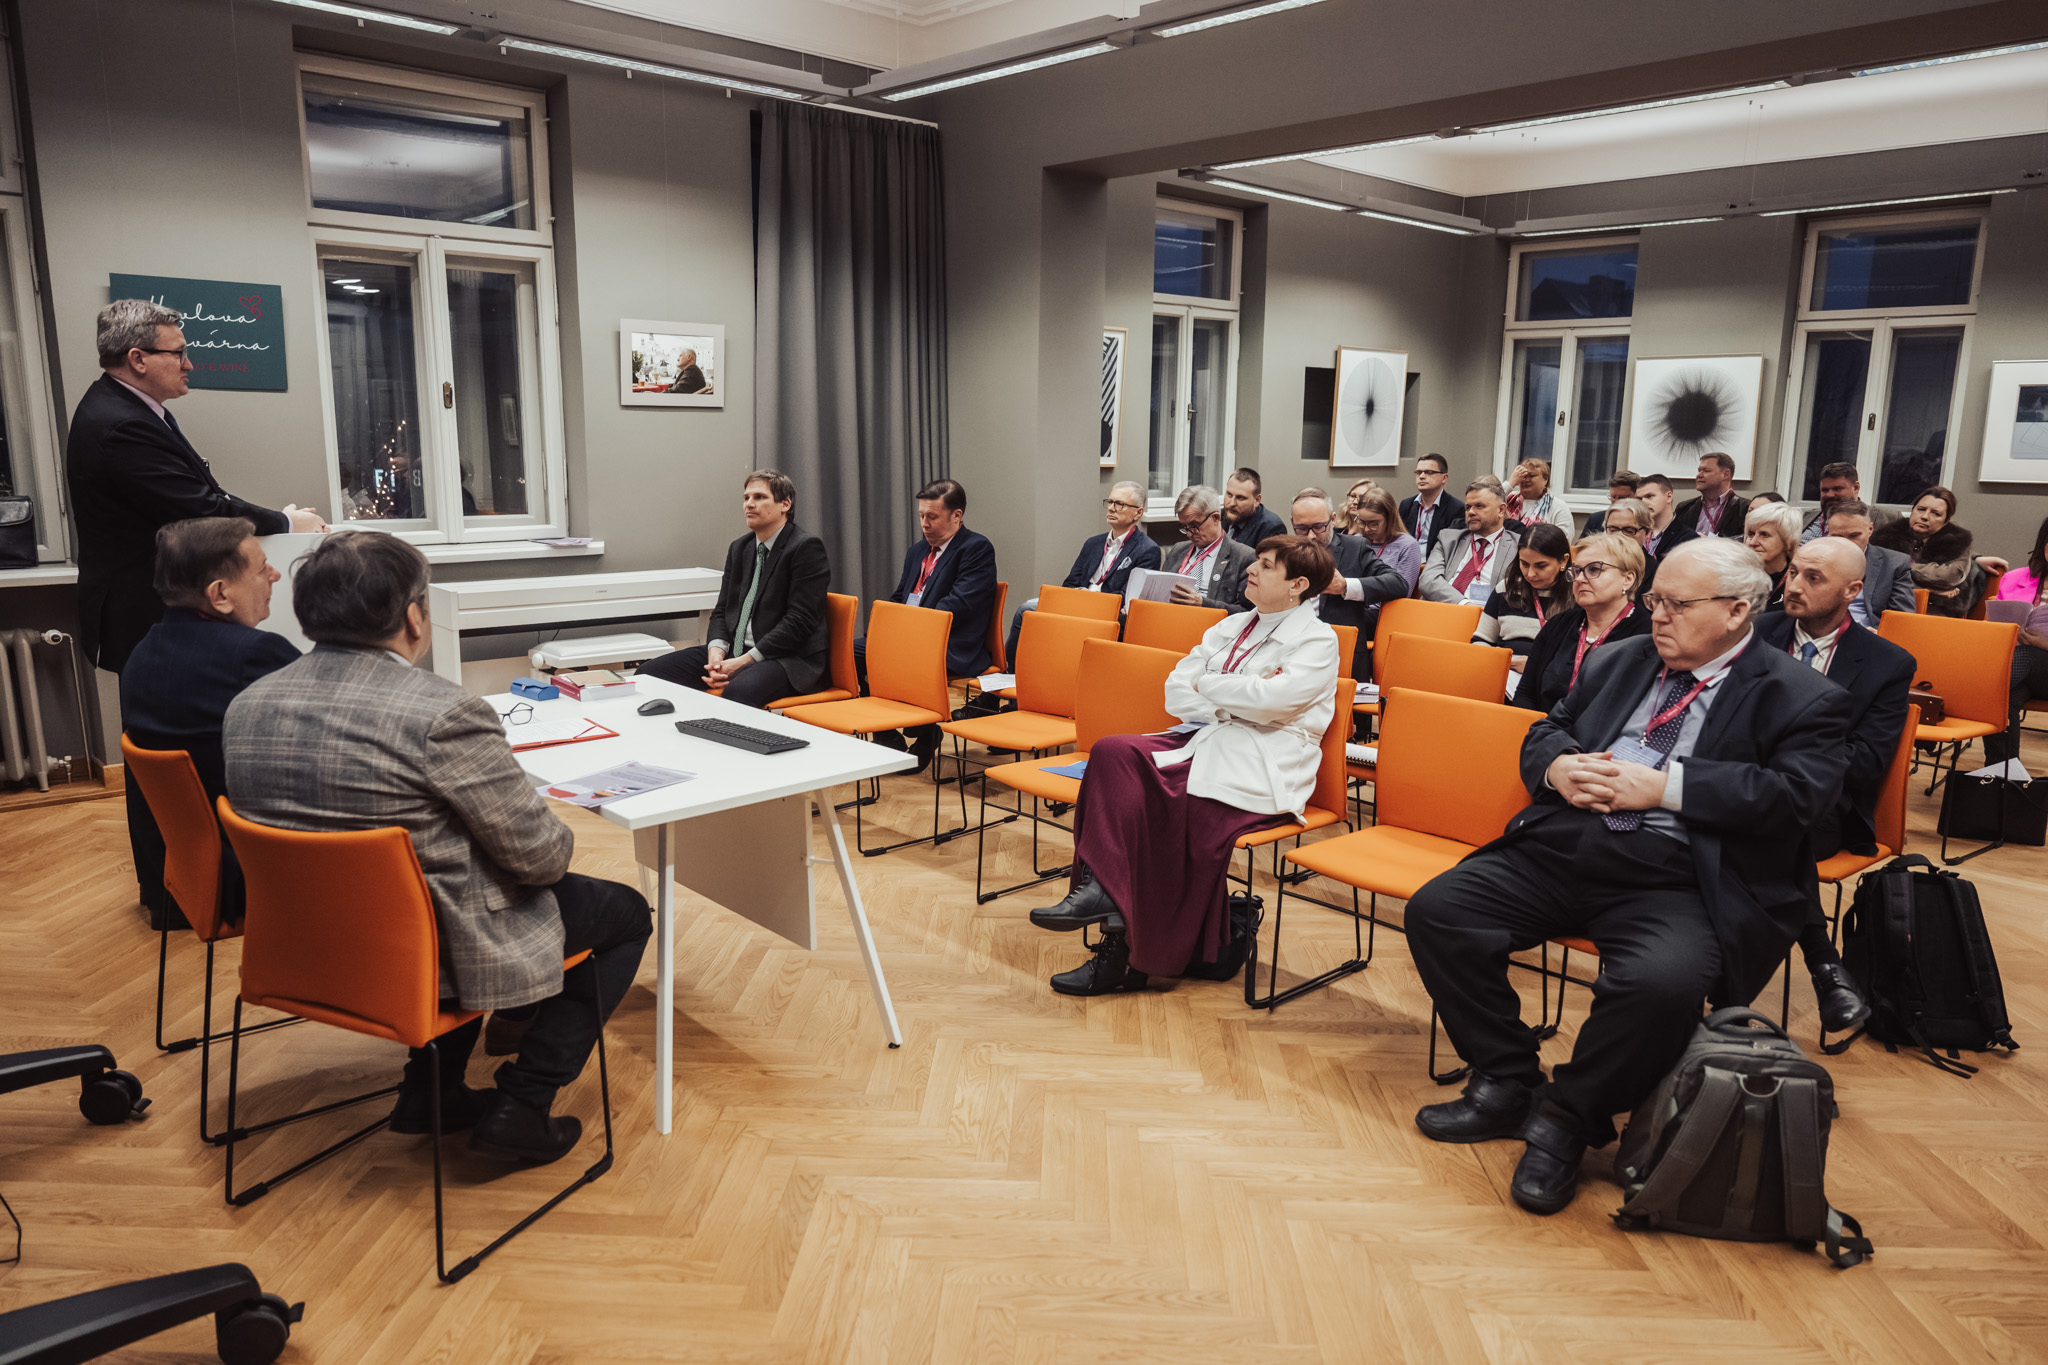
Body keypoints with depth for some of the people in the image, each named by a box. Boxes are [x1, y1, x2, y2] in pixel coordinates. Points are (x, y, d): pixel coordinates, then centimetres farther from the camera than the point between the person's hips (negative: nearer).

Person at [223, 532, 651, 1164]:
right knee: (626, 912, 13)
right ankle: (520, 1105, 9)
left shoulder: (246, 707, -2)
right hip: (430, 956, -8)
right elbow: (540, 855, -19)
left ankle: (431, 1086, 31)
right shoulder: (444, 714, -26)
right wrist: (558, 836, 4)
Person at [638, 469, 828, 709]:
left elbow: (800, 620, -14)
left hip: (790, 658, -7)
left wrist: (745, 660, -17)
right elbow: (722, 610, 17)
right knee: (649, 673, -7)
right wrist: (716, 651, -6)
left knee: (739, 691, -40)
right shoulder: (739, 548, 17)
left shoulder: (806, 547, -7)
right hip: (734, 650, 8)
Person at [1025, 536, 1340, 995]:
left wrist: (1206, 684, -2)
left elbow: (1271, 701, -17)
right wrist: (1233, 702, -6)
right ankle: (1101, 888, -31)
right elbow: (1175, 692, 12)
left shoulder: (1318, 640, 1)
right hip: (1207, 741, 6)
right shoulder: (1231, 626, 22)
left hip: (1262, 764, -6)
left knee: (1174, 808, -33)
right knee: (1115, 752, -23)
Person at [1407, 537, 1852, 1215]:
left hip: (1674, 884, -5)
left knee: (1664, 981, -35)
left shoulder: (1803, 699, 4)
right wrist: (1557, 766, 0)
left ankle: (1567, 1115, -6)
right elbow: (1545, 730, 25)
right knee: (1436, 909, -13)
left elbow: (1795, 795, -10)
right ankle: (1507, 1083, 5)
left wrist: (1664, 785, -15)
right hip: (1561, 852, 5)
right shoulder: (1618, 661, 21)